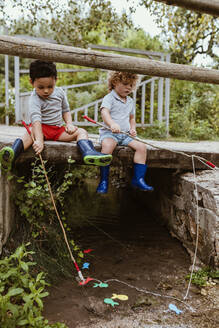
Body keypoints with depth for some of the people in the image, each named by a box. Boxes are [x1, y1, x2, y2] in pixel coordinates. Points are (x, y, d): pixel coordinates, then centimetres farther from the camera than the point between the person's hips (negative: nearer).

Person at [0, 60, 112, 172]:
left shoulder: (59, 92, 3)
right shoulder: (35, 99, -16)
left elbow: (65, 110, 17)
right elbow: (36, 120, -31)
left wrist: (69, 124, -4)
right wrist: (39, 141, -45)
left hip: (58, 129, 5)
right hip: (42, 128, -5)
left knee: (81, 132, -14)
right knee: (31, 132, -38)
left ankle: (89, 153, -42)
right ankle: (13, 152, -61)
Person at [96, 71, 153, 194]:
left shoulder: (130, 101, 20)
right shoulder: (109, 98, -2)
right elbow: (105, 112, -20)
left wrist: (133, 128, 8)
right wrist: (112, 124, -41)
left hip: (125, 134, 6)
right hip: (109, 132, -6)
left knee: (142, 146, -15)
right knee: (108, 146, -37)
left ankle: (138, 178, -11)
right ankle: (104, 180, -26)